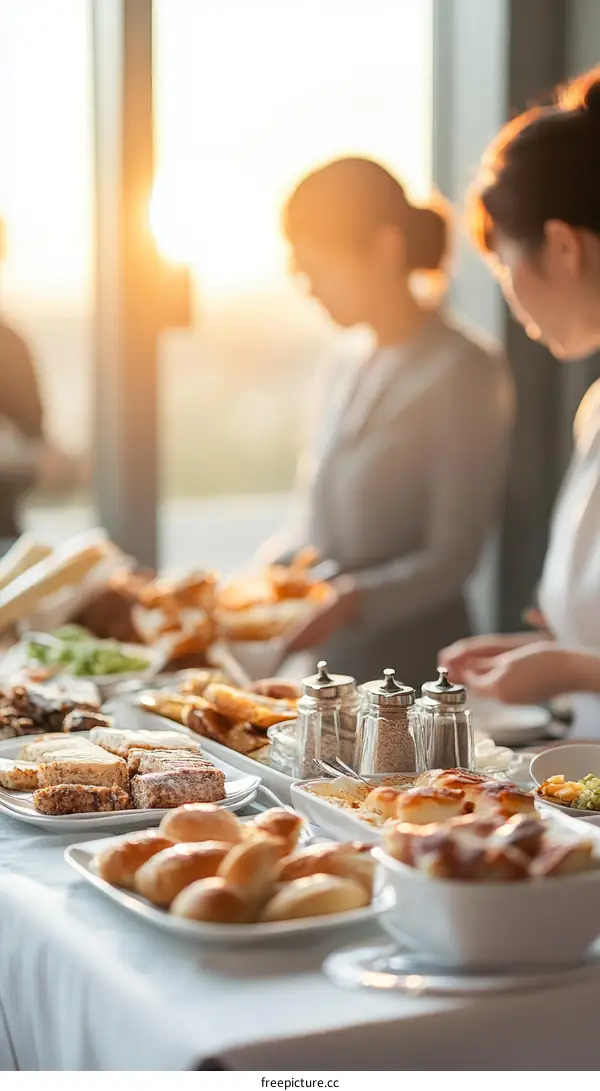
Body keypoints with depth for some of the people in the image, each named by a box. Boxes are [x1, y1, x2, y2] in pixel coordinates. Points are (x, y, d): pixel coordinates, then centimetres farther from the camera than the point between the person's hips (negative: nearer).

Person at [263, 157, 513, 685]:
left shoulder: (463, 372, -9)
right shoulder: (346, 373, 13)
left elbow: (452, 558, -13)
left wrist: (350, 602, -27)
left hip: (410, 659, -6)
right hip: (327, 653, 6)